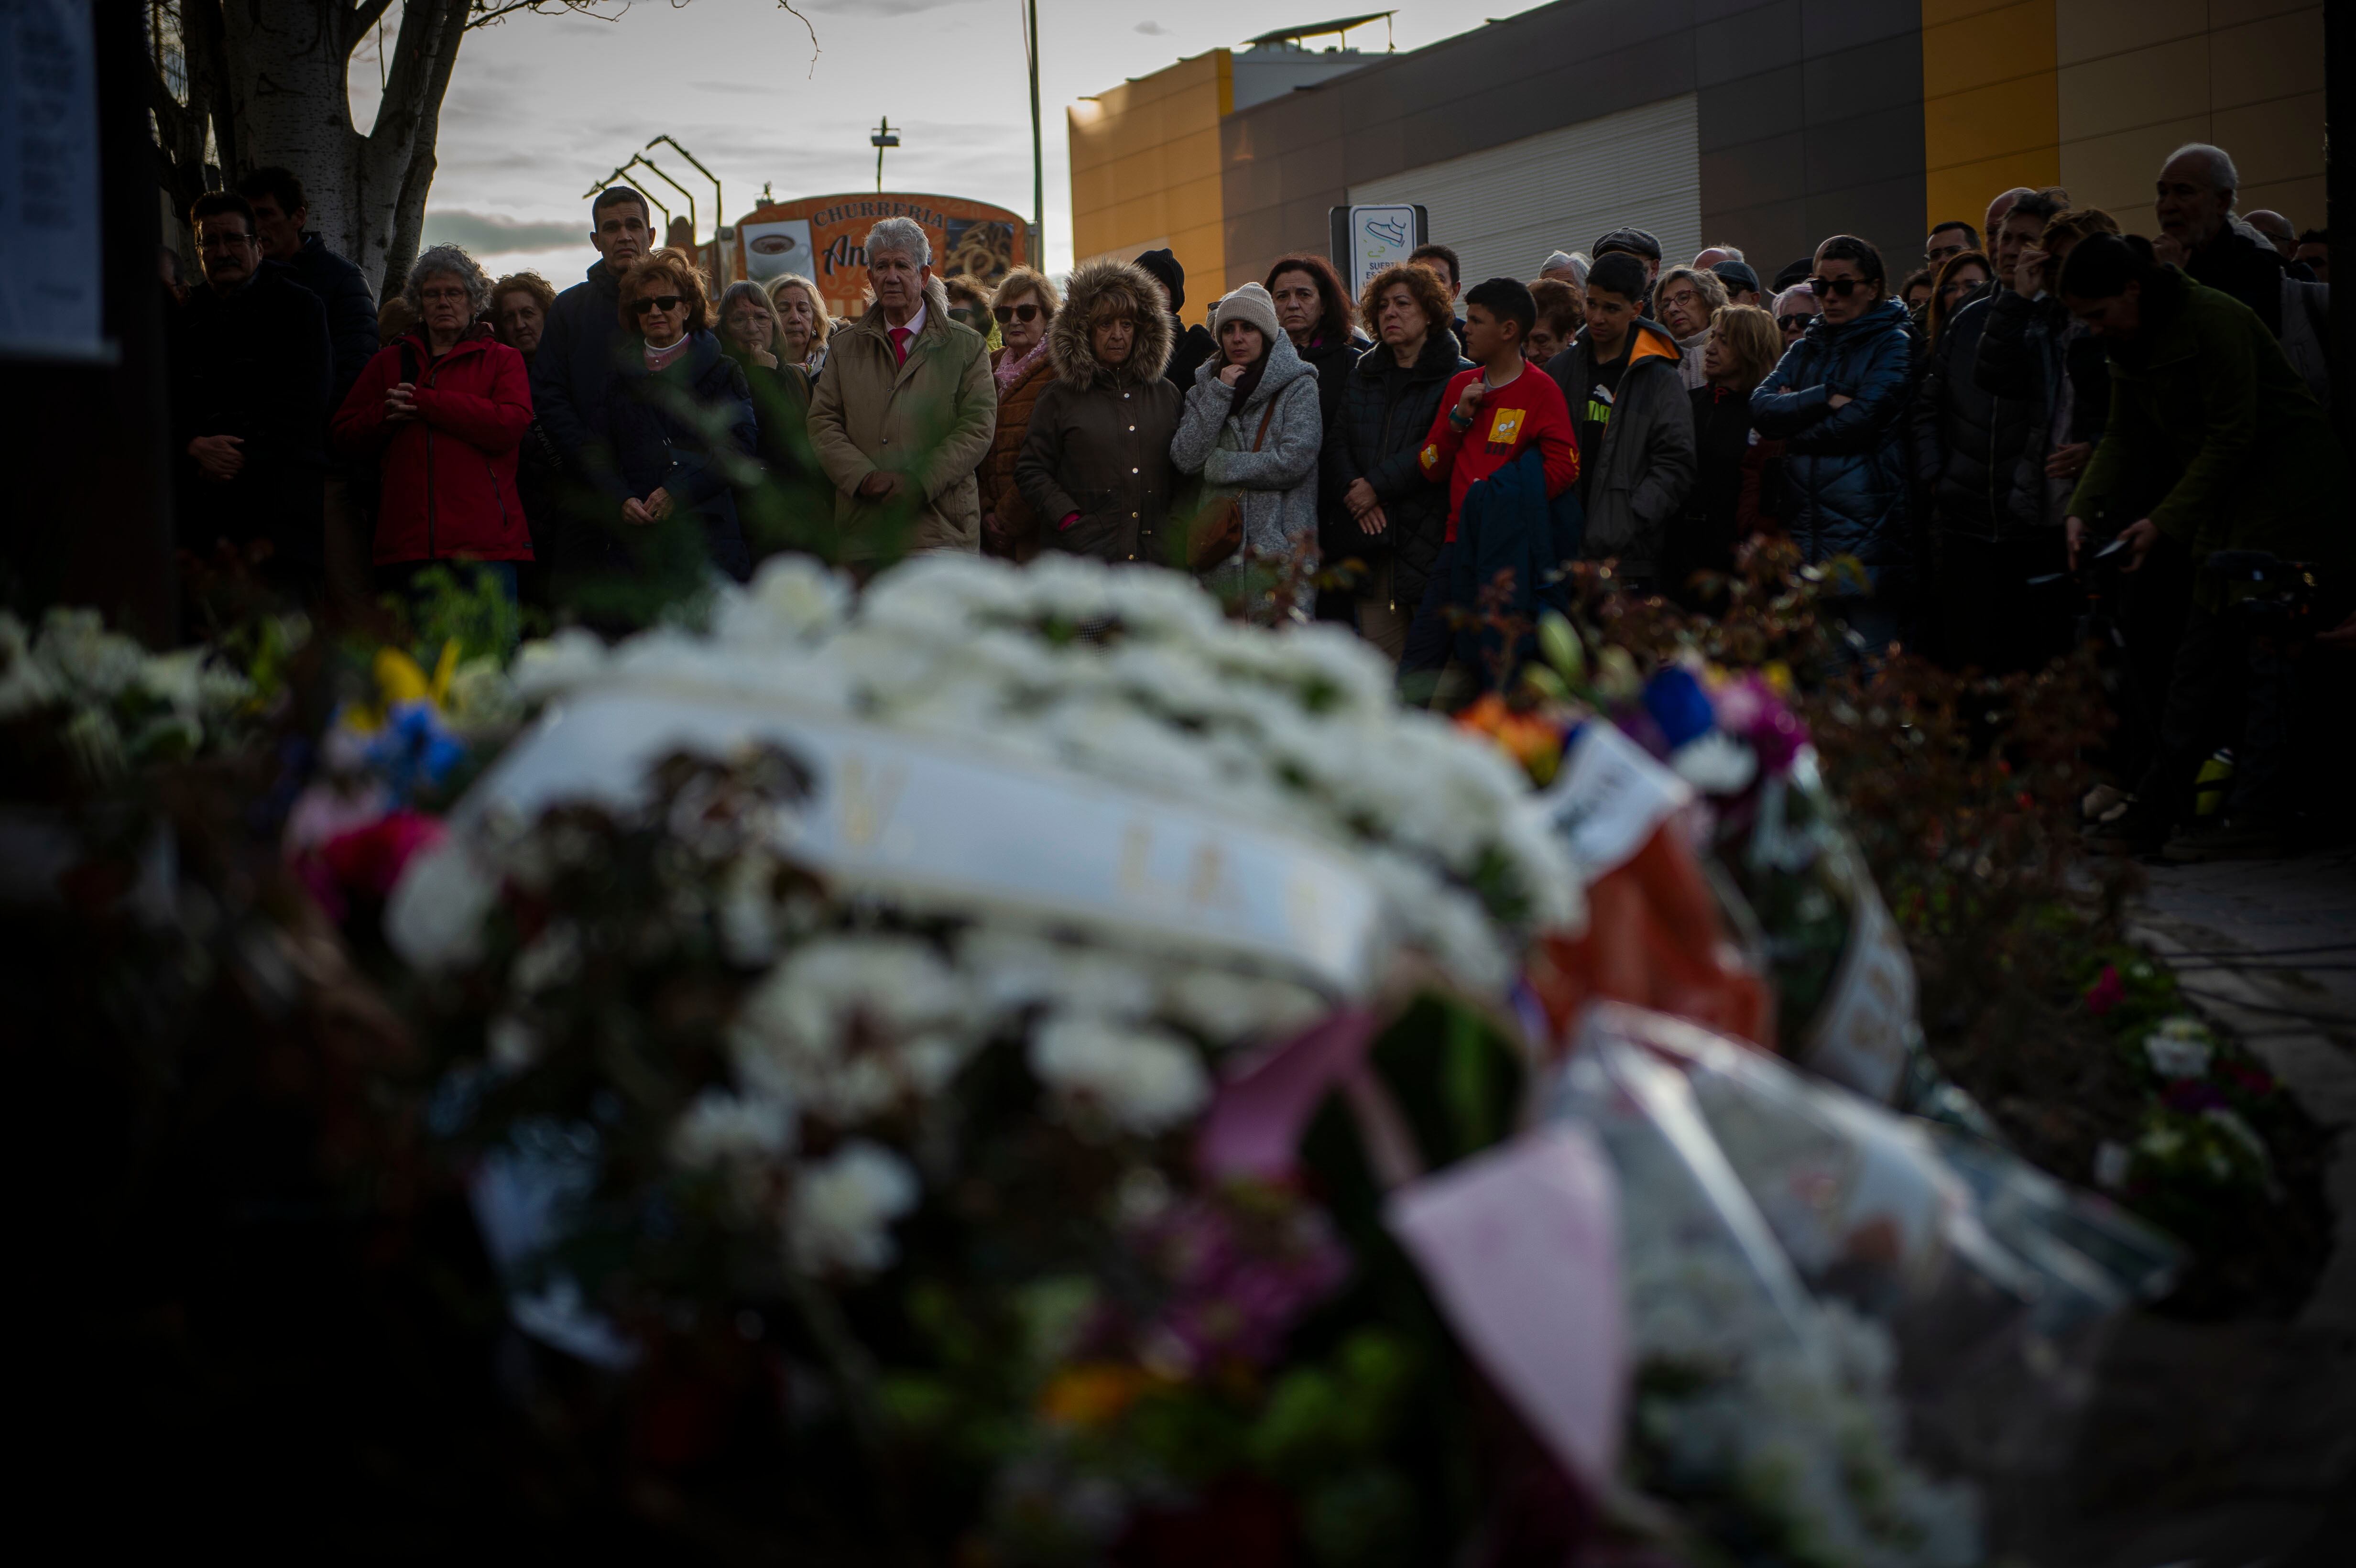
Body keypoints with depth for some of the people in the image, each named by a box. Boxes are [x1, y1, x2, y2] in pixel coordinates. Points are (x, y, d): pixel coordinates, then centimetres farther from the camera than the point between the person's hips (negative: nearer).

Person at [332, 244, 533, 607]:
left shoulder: (502, 360, 11)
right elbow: (344, 434, 17)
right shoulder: (389, 363, 21)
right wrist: (384, 416, -5)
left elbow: (511, 424, -8)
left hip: (484, 540, -3)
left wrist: (424, 402, -6)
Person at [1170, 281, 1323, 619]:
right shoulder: (1205, 386, 16)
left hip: (1279, 546, -4)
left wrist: (1216, 464, -2)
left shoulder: (1298, 386, 1)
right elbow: (1185, 458, 1)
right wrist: (1219, 393, -4)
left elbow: (1293, 461, -12)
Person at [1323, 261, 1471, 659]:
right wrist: (1352, 488, -9)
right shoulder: (1364, 373, 19)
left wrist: (1378, 484, -13)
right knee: (1379, 662, 4)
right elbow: (1336, 439, 10)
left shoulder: (1458, 378, -1)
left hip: (1429, 536, -5)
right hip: (1371, 538, 5)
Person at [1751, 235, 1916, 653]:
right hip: (1808, 534, 6)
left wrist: (1794, 415, 0)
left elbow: (1859, 420, -13)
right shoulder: (1806, 349, 19)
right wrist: (1824, 399, -11)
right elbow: (1761, 407, 2)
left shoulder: (1894, 345, 1)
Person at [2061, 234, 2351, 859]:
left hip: (2287, 497, -9)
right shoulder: (2129, 343, 8)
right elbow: (2126, 437, 8)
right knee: (2199, 661, 7)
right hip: (2227, 512, 9)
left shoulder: (2213, 319, -19)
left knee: (2265, 654, -10)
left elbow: (2232, 436, -21)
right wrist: (2086, 511, -7)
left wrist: (2165, 522, -22)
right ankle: (2155, 810, 8)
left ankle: (2256, 818, -9)